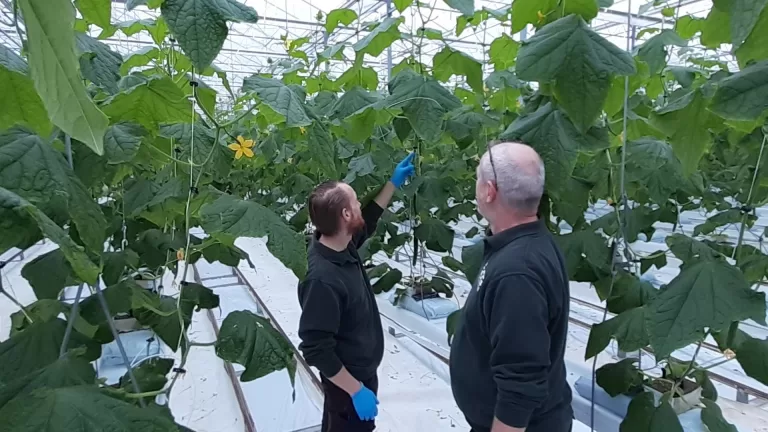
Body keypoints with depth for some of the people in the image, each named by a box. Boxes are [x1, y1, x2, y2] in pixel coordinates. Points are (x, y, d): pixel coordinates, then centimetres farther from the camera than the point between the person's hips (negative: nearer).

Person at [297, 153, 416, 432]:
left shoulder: (343, 245, -9)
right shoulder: (323, 279, -36)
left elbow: (369, 220, 12)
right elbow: (316, 351, -31)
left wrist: (394, 183, 13)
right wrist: (356, 390, -25)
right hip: (349, 378, -8)